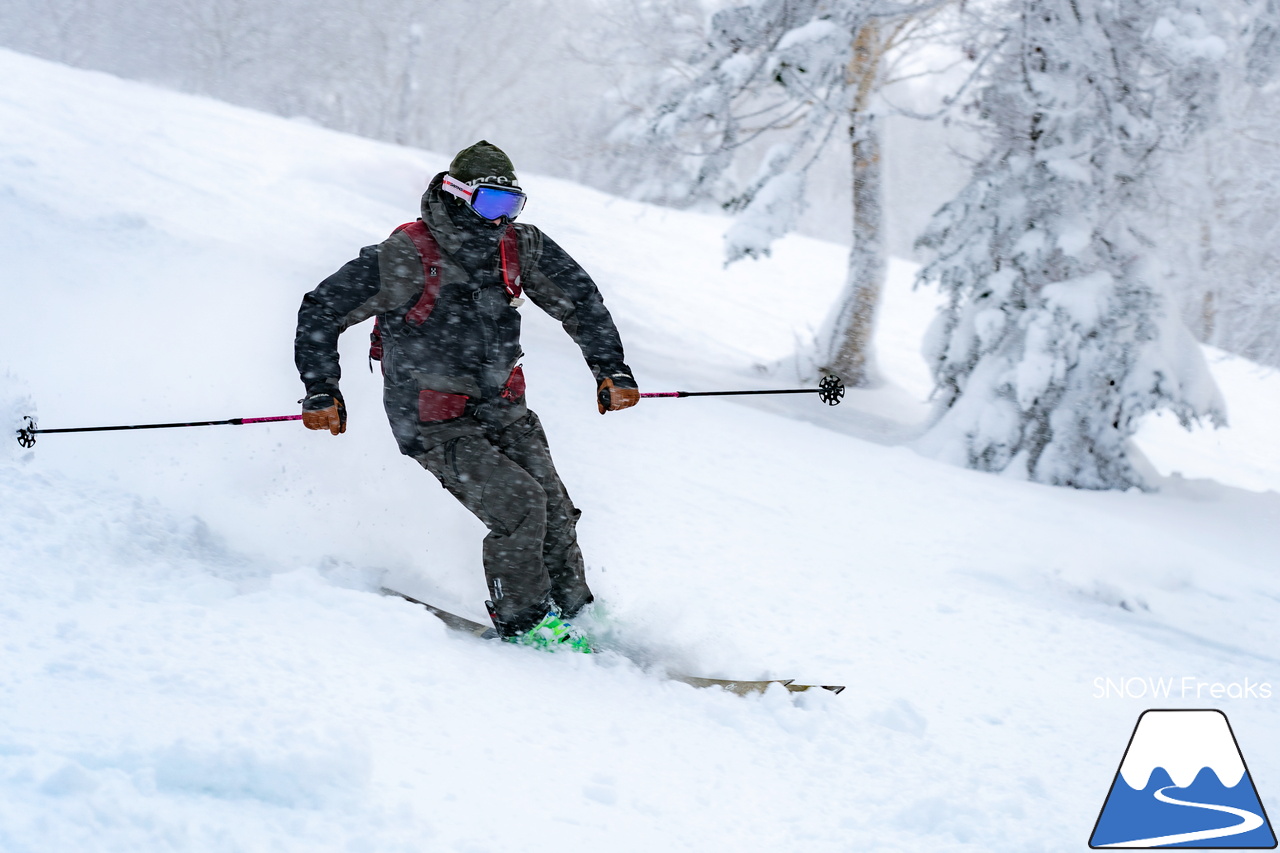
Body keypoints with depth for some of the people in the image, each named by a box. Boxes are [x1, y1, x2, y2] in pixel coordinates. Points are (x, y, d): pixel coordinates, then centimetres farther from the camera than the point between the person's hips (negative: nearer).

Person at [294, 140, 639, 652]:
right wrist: (322, 394, -14)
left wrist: (612, 370, 2)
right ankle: (522, 625, -2)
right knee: (519, 504, -19)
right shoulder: (406, 258, -19)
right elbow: (321, 314, -11)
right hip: (436, 424, -6)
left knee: (555, 512, -5)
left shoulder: (520, 248, -4)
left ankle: (574, 619, 13)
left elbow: (580, 300, 10)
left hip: (502, 410, 6)